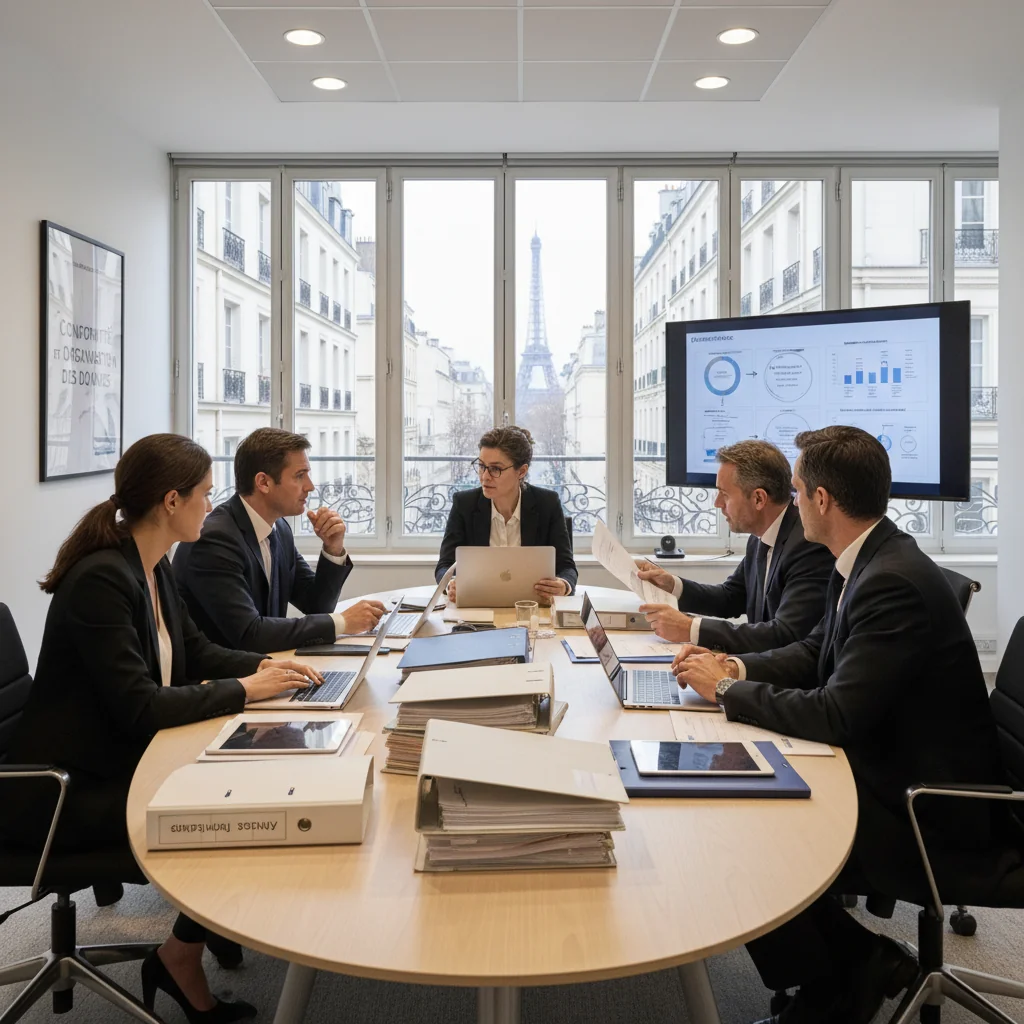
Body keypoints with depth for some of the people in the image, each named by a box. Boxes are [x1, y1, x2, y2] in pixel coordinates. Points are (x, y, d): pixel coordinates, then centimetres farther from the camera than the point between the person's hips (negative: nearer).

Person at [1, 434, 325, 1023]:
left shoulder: (153, 567, 5)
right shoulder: (100, 579, -24)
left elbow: (194, 652, 15)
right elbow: (138, 707, -28)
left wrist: (264, 665, -2)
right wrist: (244, 690, -20)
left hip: (122, 760, 9)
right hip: (66, 792, -9)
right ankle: (181, 959, 7)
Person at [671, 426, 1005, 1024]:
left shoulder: (895, 583, -28)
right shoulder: (870, 561, 3)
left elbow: (835, 716, -29)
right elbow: (816, 652, 14)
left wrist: (727, 689, -17)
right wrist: (734, 667, -2)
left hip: (924, 814, -9)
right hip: (885, 769, 9)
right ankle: (862, 961, 16)